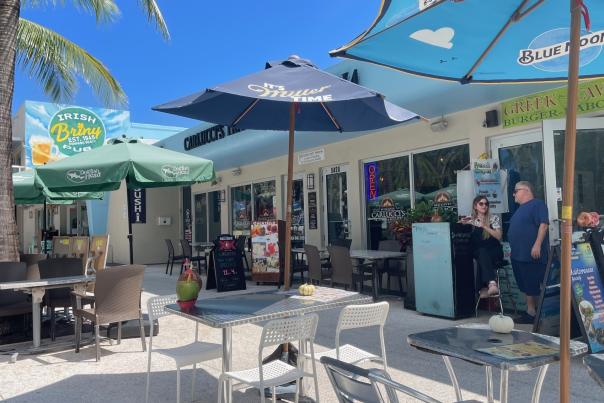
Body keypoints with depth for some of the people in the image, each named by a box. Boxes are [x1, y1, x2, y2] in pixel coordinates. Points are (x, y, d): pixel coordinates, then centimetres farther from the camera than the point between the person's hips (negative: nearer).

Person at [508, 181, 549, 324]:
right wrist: (514, 250, 23)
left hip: (533, 255, -10)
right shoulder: (521, 209, 21)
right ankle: (530, 312, 20)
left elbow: (544, 224, -18)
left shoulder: (537, 204, -7)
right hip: (518, 255, 10)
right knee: (526, 286, 13)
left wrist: (537, 245, -26)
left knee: (534, 286, -5)